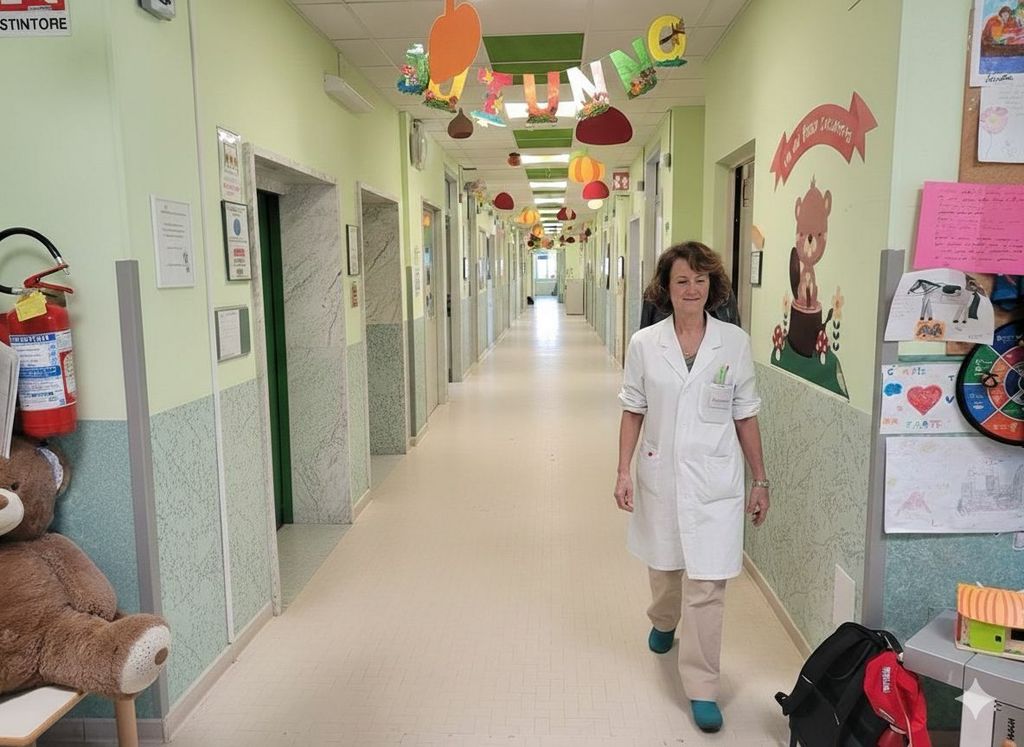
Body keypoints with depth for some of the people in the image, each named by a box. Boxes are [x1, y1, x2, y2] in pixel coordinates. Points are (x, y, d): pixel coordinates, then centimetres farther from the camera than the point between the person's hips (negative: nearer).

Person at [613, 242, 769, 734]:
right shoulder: (645, 344, -4)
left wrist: (760, 480, 4)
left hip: (714, 481, -1)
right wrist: (623, 472, -2)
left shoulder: (734, 342, -5)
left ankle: (701, 689, 15)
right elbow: (633, 412, 3)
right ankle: (664, 622, 54)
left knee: (707, 585, -2)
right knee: (664, 566, 21)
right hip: (660, 476, 2)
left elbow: (746, 416, 1)